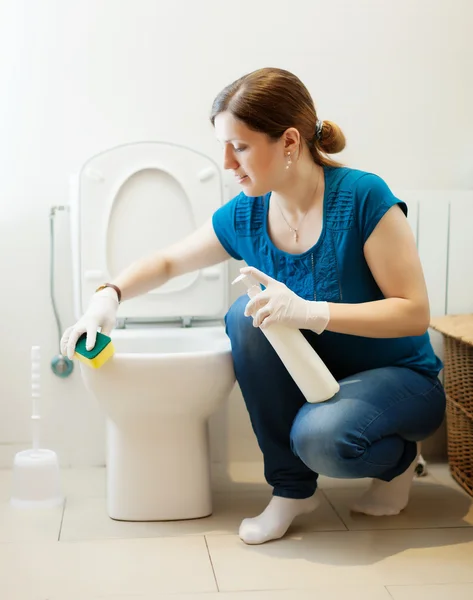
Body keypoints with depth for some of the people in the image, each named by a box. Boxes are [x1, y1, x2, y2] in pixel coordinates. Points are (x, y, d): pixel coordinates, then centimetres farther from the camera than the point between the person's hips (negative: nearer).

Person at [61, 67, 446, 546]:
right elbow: (166, 263, 11)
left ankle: (399, 459, 3)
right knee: (247, 314, -23)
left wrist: (311, 312, -33)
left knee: (322, 437, -36)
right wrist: (108, 296, -9)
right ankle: (291, 487, -9)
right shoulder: (244, 217, -5)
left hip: (399, 379, -5)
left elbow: (414, 313, -21)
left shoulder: (362, 199, -21)